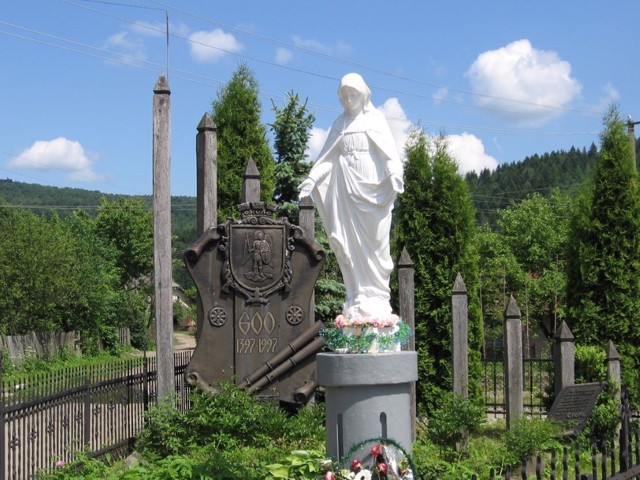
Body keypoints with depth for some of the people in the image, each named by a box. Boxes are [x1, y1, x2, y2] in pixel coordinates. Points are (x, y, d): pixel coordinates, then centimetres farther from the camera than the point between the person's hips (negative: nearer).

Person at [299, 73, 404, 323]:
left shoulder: (375, 119, 6)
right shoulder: (340, 123, 17)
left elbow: (389, 152, -4)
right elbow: (327, 156, 15)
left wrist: (395, 174, -22)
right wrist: (312, 179, 2)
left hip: (371, 187, -3)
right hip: (346, 190, 4)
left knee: (374, 242, -5)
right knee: (348, 244, -2)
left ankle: (376, 296, -2)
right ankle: (357, 298, 1)